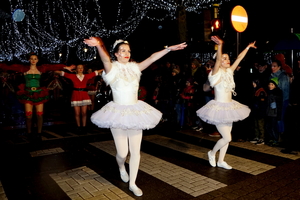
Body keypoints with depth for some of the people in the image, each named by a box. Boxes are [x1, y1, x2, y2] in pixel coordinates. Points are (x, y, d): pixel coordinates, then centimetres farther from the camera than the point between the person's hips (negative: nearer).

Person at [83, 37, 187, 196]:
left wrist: (169, 49, -8)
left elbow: (152, 58, 0)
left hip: (135, 112, 4)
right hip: (118, 113, -4)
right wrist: (99, 45, -50)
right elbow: (105, 58, -29)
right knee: (122, 153, 2)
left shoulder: (134, 67, 5)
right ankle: (122, 168, 40)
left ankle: (132, 184, 24)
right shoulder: (112, 68, -8)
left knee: (136, 151, 6)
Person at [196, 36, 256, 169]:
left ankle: (221, 161, 26)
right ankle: (212, 153, 19)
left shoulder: (229, 72, 7)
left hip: (229, 108, 8)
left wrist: (248, 47, 15)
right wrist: (220, 45, -44)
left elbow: (239, 58, 14)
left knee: (226, 137, 12)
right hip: (219, 108, -8)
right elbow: (217, 60, -30)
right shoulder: (216, 73, -13)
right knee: (227, 138, -7)